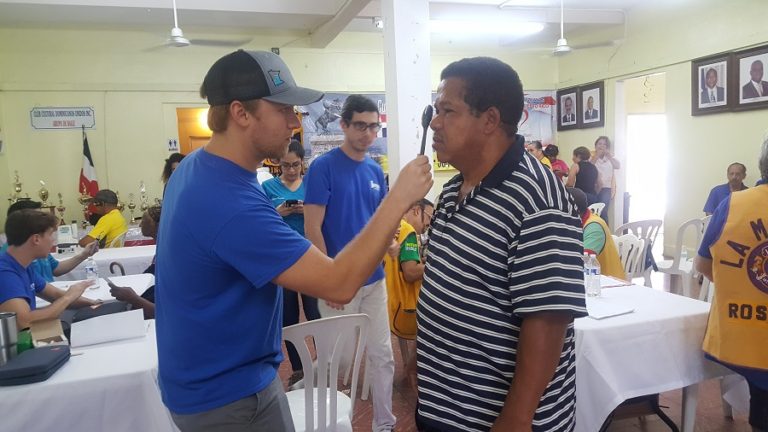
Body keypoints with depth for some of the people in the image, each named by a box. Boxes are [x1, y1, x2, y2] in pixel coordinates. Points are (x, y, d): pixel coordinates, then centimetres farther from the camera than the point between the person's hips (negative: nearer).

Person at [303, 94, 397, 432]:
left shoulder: (376, 170, 6)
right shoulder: (323, 166, -12)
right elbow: (312, 229, -15)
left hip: (374, 278, 6)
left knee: (382, 355, 13)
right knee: (338, 359, 10)